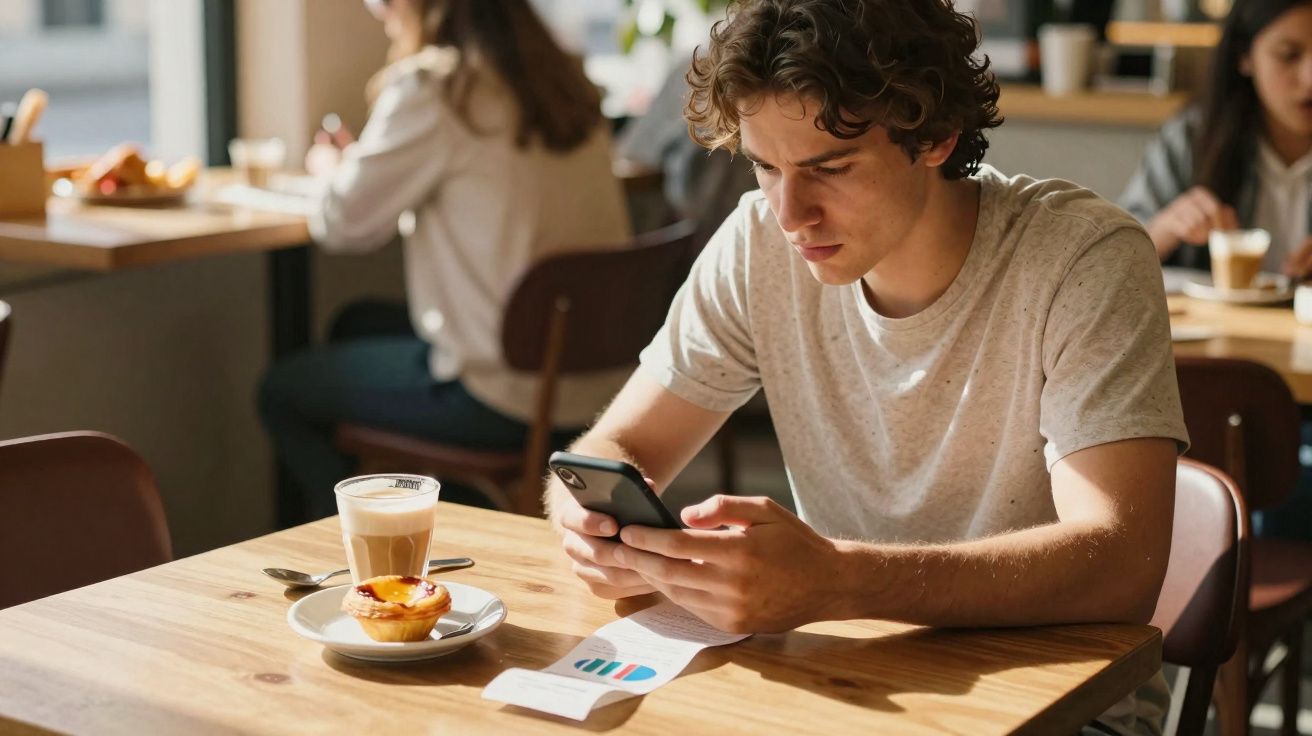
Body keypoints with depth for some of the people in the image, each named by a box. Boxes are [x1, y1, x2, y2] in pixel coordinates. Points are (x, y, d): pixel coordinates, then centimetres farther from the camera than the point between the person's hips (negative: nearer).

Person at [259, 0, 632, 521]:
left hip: (507, 399, -8)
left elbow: (346, 224, -7)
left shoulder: (431, 92, -15)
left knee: (282, 393, 14)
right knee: (359, 325, 29)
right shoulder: (567, 82, 7)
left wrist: (338, 168, 16)